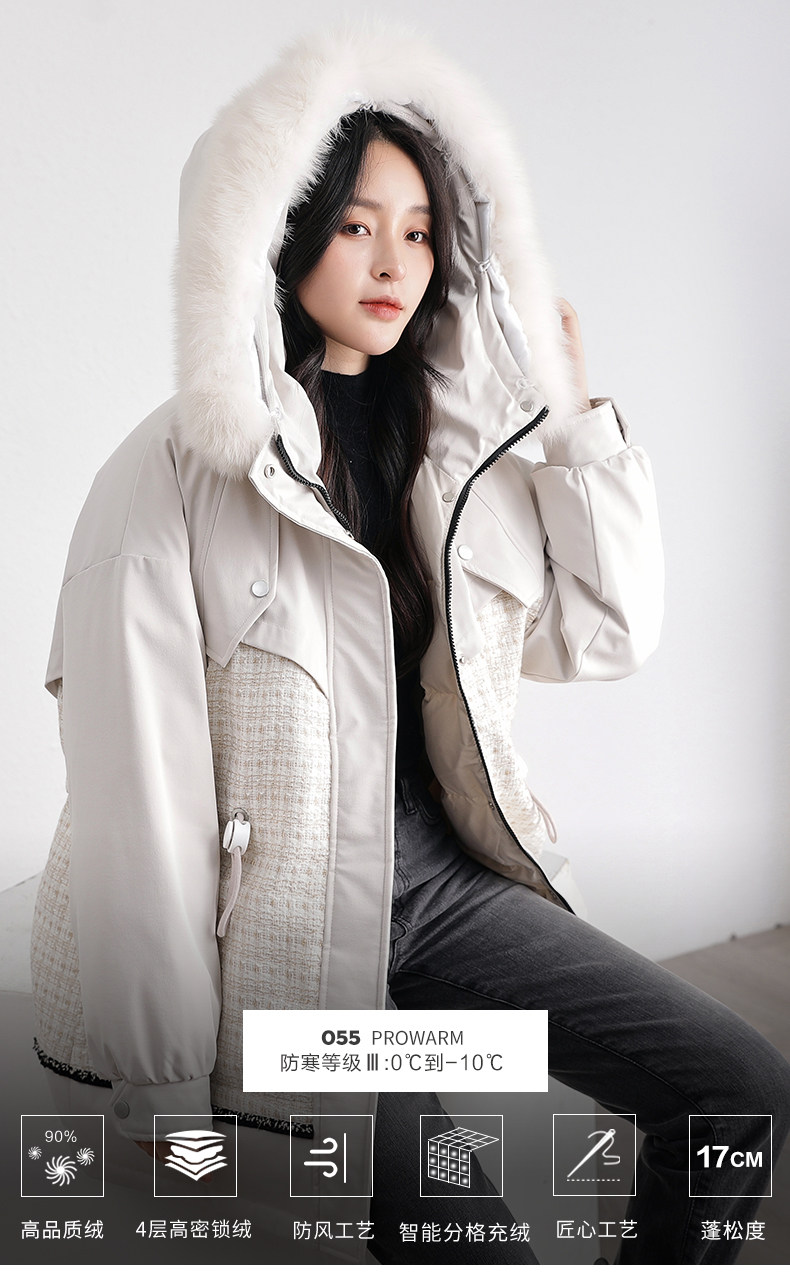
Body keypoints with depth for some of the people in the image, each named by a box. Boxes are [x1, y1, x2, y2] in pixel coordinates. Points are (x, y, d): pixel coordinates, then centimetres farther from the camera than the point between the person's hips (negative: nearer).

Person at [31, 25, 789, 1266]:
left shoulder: (461, 443, 7)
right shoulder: (176, 474, -12)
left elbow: (611, 633, 8)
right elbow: (135, 786, -14)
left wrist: (576, 410, 3)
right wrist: (166, 1088, -12)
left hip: (446, 879, 6)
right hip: (282, 925, -5)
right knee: (461, 1235, -13)